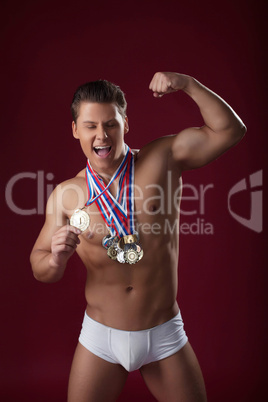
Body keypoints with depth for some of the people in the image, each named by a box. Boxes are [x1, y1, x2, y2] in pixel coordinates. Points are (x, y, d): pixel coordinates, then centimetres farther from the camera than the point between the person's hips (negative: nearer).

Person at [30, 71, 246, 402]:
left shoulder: (162, 158, -7)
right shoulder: (66, 195, -6)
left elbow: (230, 130, -10)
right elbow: (40, 270, 1)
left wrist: (188, 84, -19)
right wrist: (56, 258, -21)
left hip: (164, 336, 0)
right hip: (100, 337, 1)